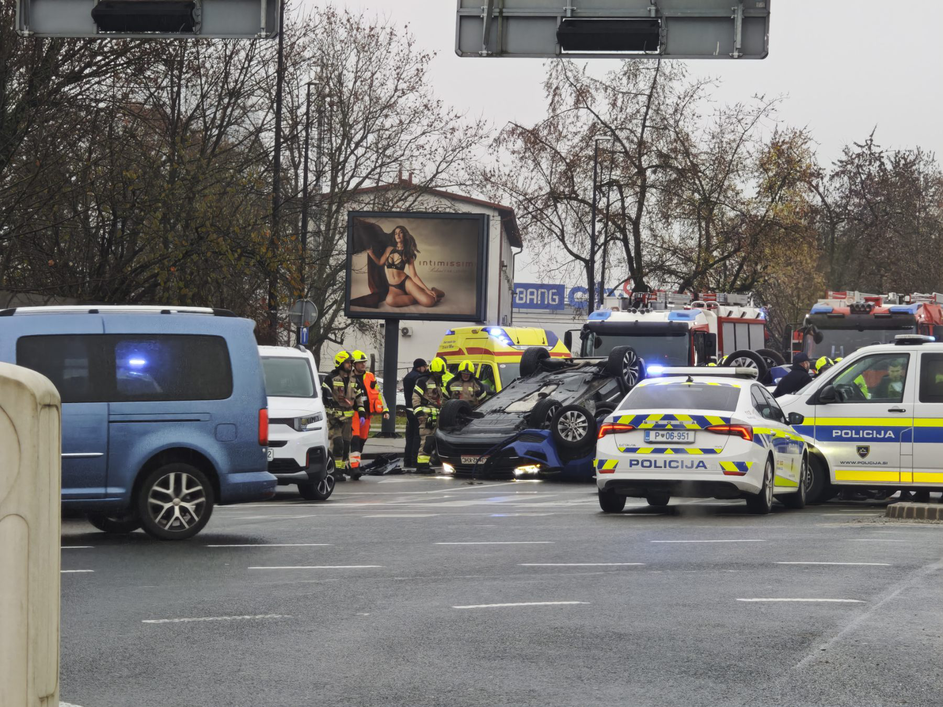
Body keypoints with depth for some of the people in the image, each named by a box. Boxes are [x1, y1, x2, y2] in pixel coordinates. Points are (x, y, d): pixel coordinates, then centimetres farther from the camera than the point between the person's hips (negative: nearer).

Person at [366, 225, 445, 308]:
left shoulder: (408, 254, 5)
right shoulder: (389, 249, 12)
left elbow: (414, 276, 0)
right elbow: (380, 263, 5)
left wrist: (427, 289, -11)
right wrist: (369, 251, -1)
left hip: (406, 282, -1)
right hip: (394, 287, 1)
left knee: (429, 301, -27)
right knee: (390, 300, -39)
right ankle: (416, 298, -12)